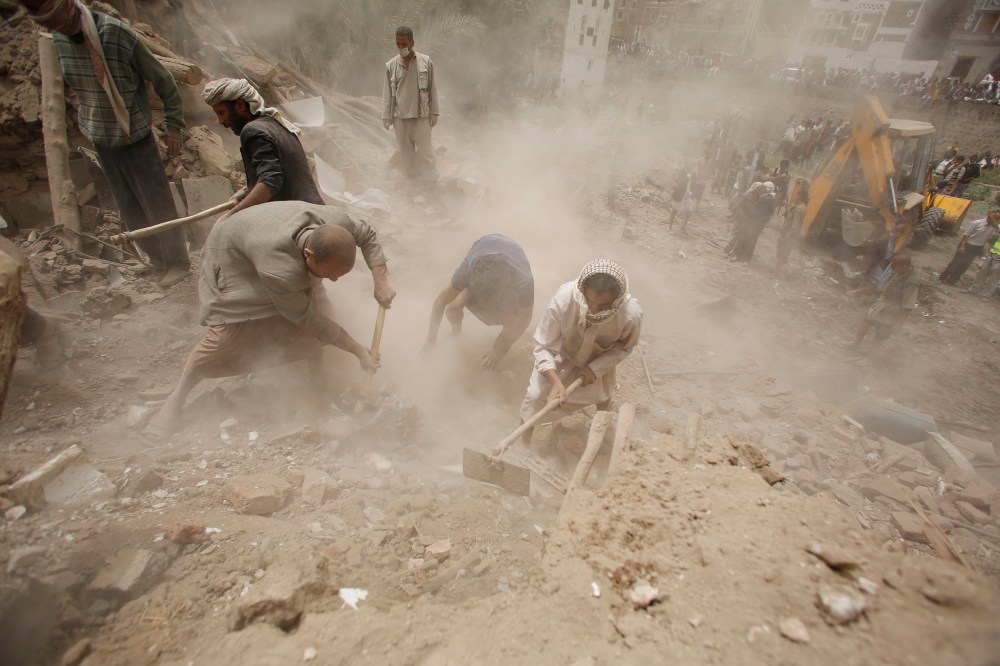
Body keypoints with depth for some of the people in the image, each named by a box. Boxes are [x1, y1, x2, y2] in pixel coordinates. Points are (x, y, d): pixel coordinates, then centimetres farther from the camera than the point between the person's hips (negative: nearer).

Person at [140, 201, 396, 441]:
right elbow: (308, 319, -34)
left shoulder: (336, 222, -34)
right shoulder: (279, 270, -47)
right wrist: (359, 352, -30)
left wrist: (381, 282, -23)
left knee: (315, 303, -12)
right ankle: (176, 399, 7)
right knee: (226, 332, -13)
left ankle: (317, 379, 5)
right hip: (232, 256, -5)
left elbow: (367, 235, -11)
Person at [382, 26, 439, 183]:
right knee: (406, 152, 8)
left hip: (421, 115, -2)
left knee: (425, 151, 0)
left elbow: (432, 88, 1)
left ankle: (431, 183, 11)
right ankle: (412, 181, 20)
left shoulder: (426, 61, -2)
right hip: (399, 116, 2)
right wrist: (386, 117, 2)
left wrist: (434, 112, -1)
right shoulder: (391, 65, 3)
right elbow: (387, 93, 5)